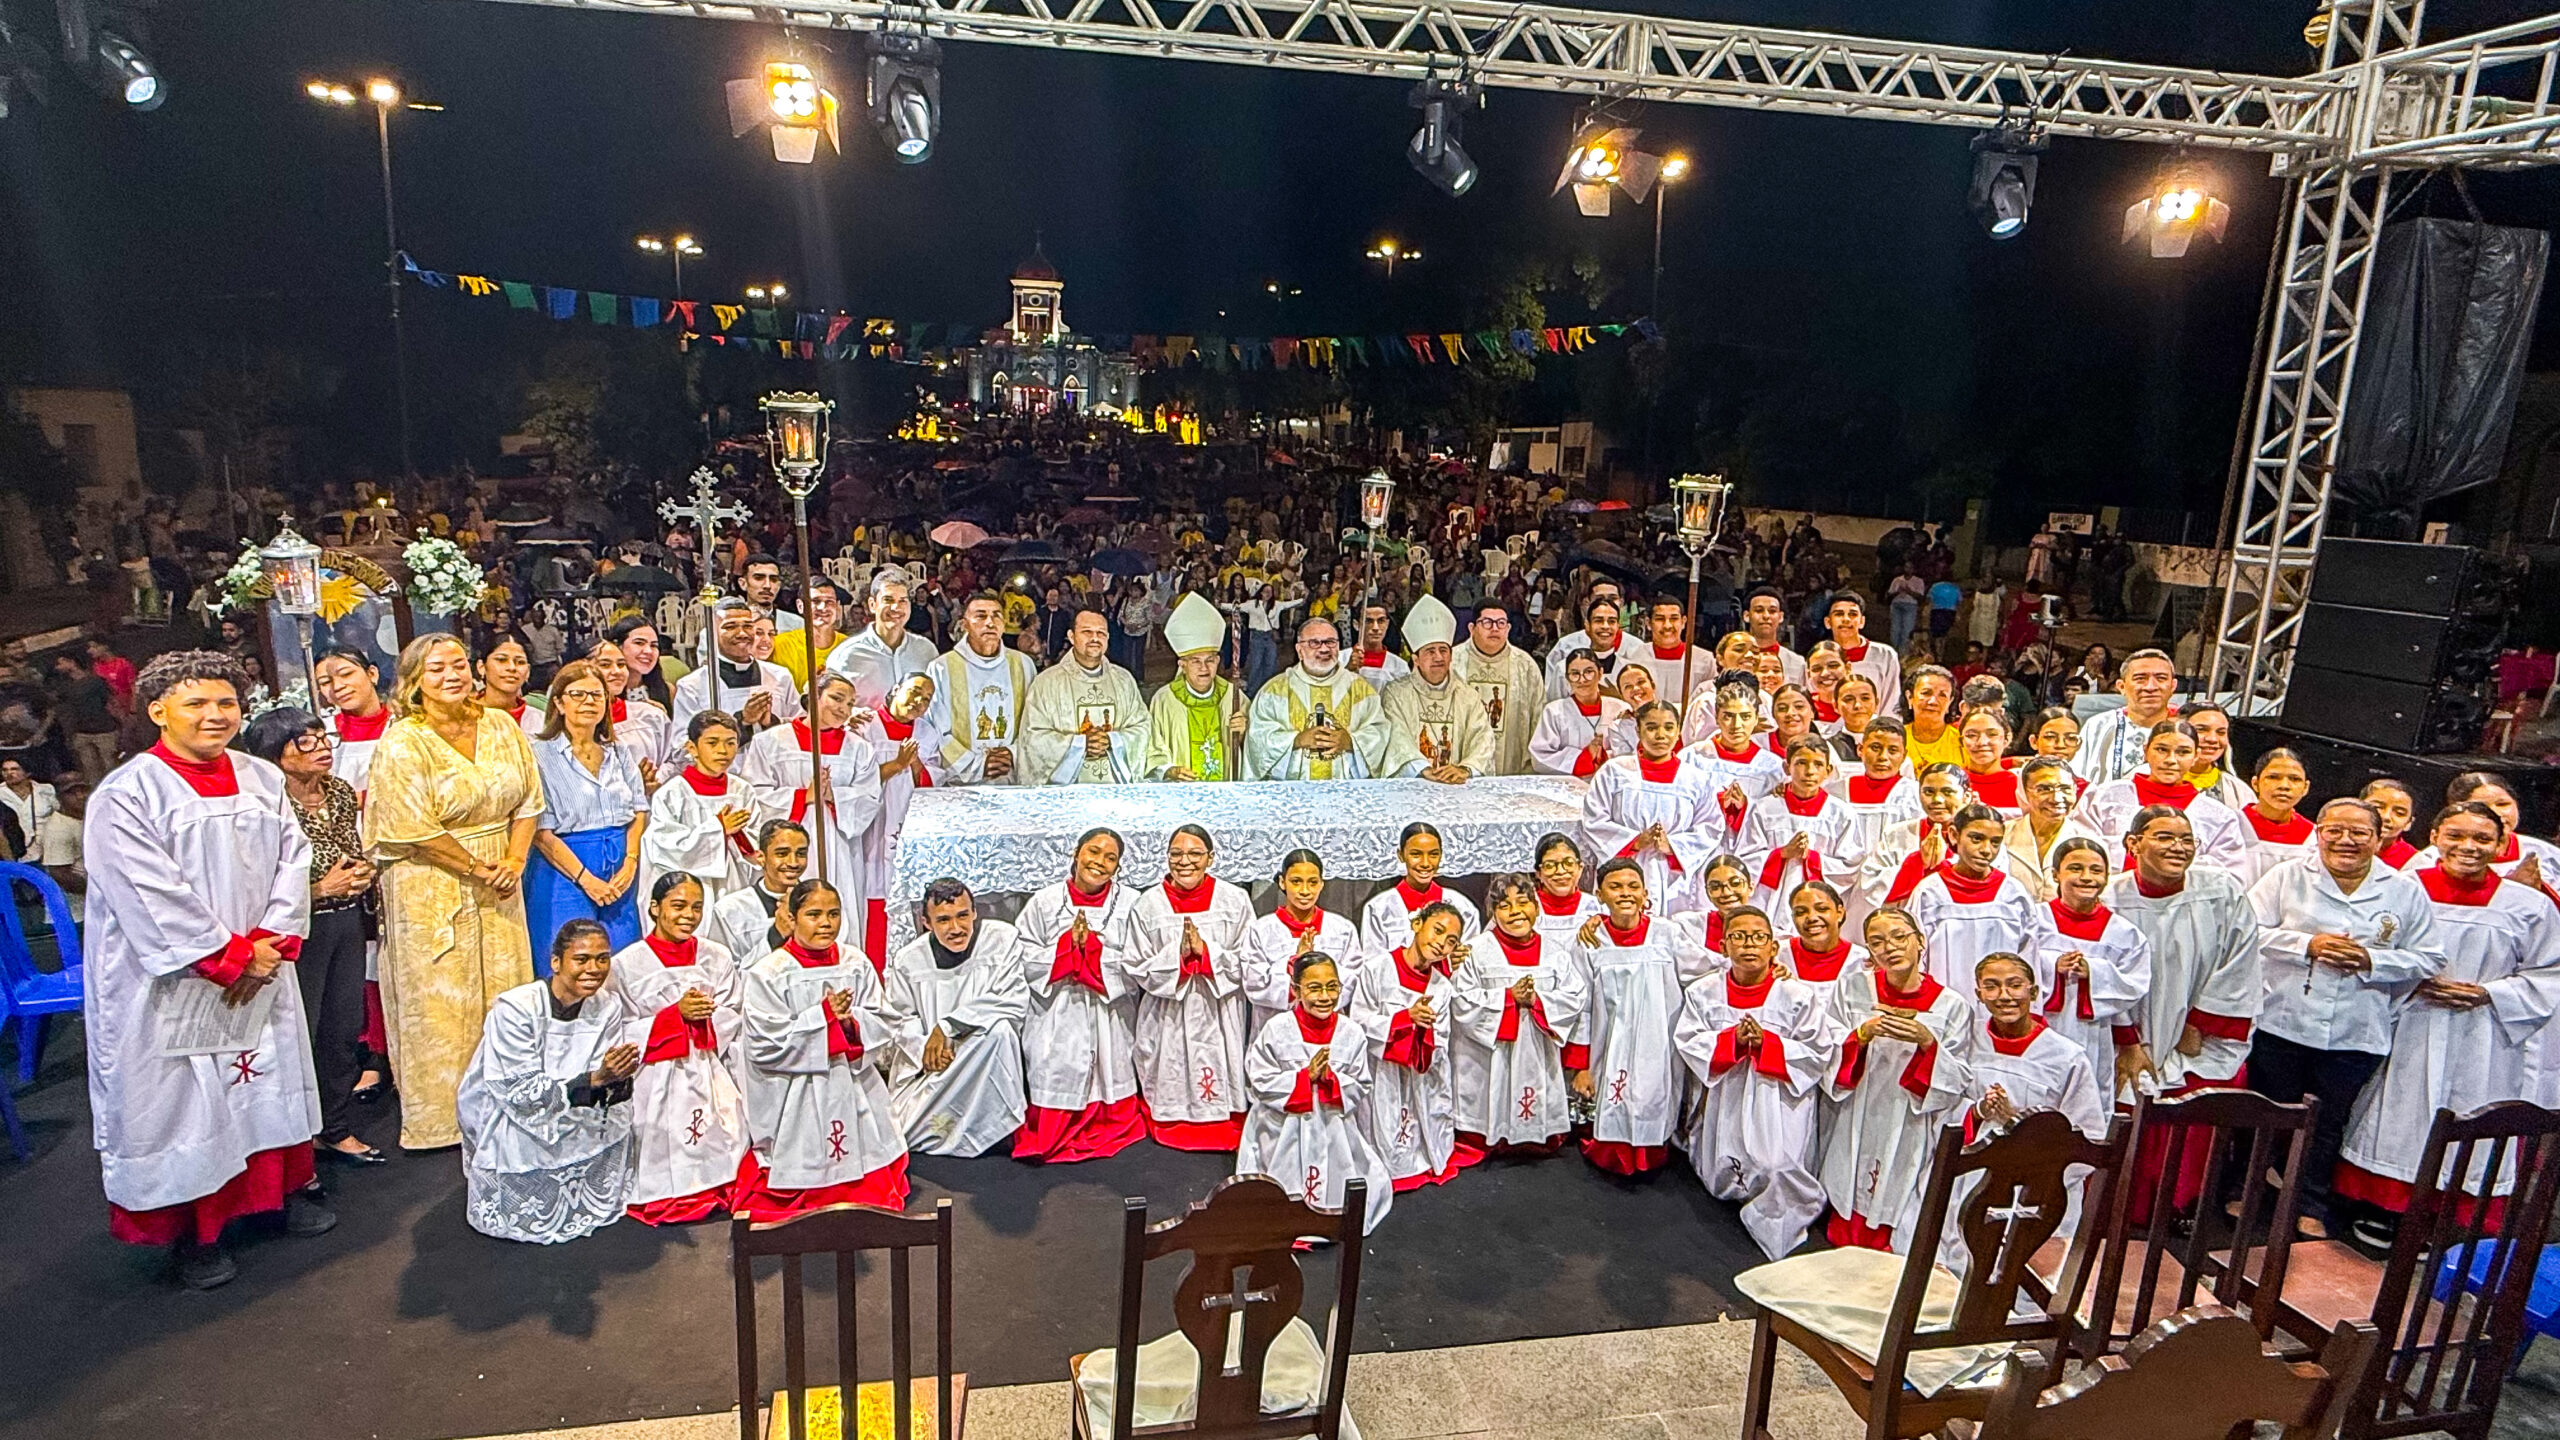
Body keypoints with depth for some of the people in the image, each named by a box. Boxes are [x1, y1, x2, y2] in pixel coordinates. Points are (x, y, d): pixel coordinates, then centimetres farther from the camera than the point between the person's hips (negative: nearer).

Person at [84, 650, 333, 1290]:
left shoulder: (263, 779, 4)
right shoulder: (126, 795, -12)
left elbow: (292, 859, 2)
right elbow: (151, 896, -17)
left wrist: (271, 943, -9)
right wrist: (229, 956, -16)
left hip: (260, 972, 5)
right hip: (171, 985, -5)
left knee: (273, 1082, 16)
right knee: (180, 1100, 5)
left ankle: (289, 1186, 33)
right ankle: (191, 1231, 19)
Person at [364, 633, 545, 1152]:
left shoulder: (501, 726, 3)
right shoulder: (402, 743, -12)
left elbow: (529, 800, 6)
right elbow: (415, 830, -15)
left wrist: (514, 860, -6)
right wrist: (476, 868, -12)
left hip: (498, 884, 5)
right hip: (431, 889, -5)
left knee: (504, 991, 10)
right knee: (439, 1001, 3)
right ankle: (442, 1118, 15)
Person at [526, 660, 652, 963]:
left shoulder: (619, 754, 13)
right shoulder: (542, 756, -5)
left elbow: (639, 812, 10)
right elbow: (541, 832, -10)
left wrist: (630, 864, -5)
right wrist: (585, 878, -14)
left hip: (621, 876, 5)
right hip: (565, 872, -5)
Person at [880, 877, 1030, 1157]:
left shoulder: (1002, 940, -12)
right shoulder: (907, 960, -5)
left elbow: (1015, 1002, -19)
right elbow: (898, 1018, 2)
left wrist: (948, 1025, -22)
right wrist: (925, 1048, -19)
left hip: (987, 1062, -2)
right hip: (925, 1065, 2)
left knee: (999, 1029, -34)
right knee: (900, 1135, -16)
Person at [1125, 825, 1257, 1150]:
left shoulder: (1235, 901, -1)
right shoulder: (1148, 906, 0)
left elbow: (1248, 963, -3)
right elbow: (1137, 968, -1)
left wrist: (1206, 952, -17)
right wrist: (1178, 954, -16)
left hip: (1219, 1017, 0)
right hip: (1168, 1018, 1)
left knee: (1220, 1086, 5)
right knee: (1171, 1086, 6)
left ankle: (1223, 1135, 24)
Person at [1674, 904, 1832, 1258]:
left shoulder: (1798, 994, -8)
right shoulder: (1703, 992, 0)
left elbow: (1817, 1052, -9)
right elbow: (1687, 1043, -4)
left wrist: (1766, 1042, -20)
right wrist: (1732, 1040, -19)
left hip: (1779, 1105, -3)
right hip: (1726, 1100, 3)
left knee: (1777, 1172, -15)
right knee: (1721, 1183, 10)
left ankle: (1774, 1224, 14)